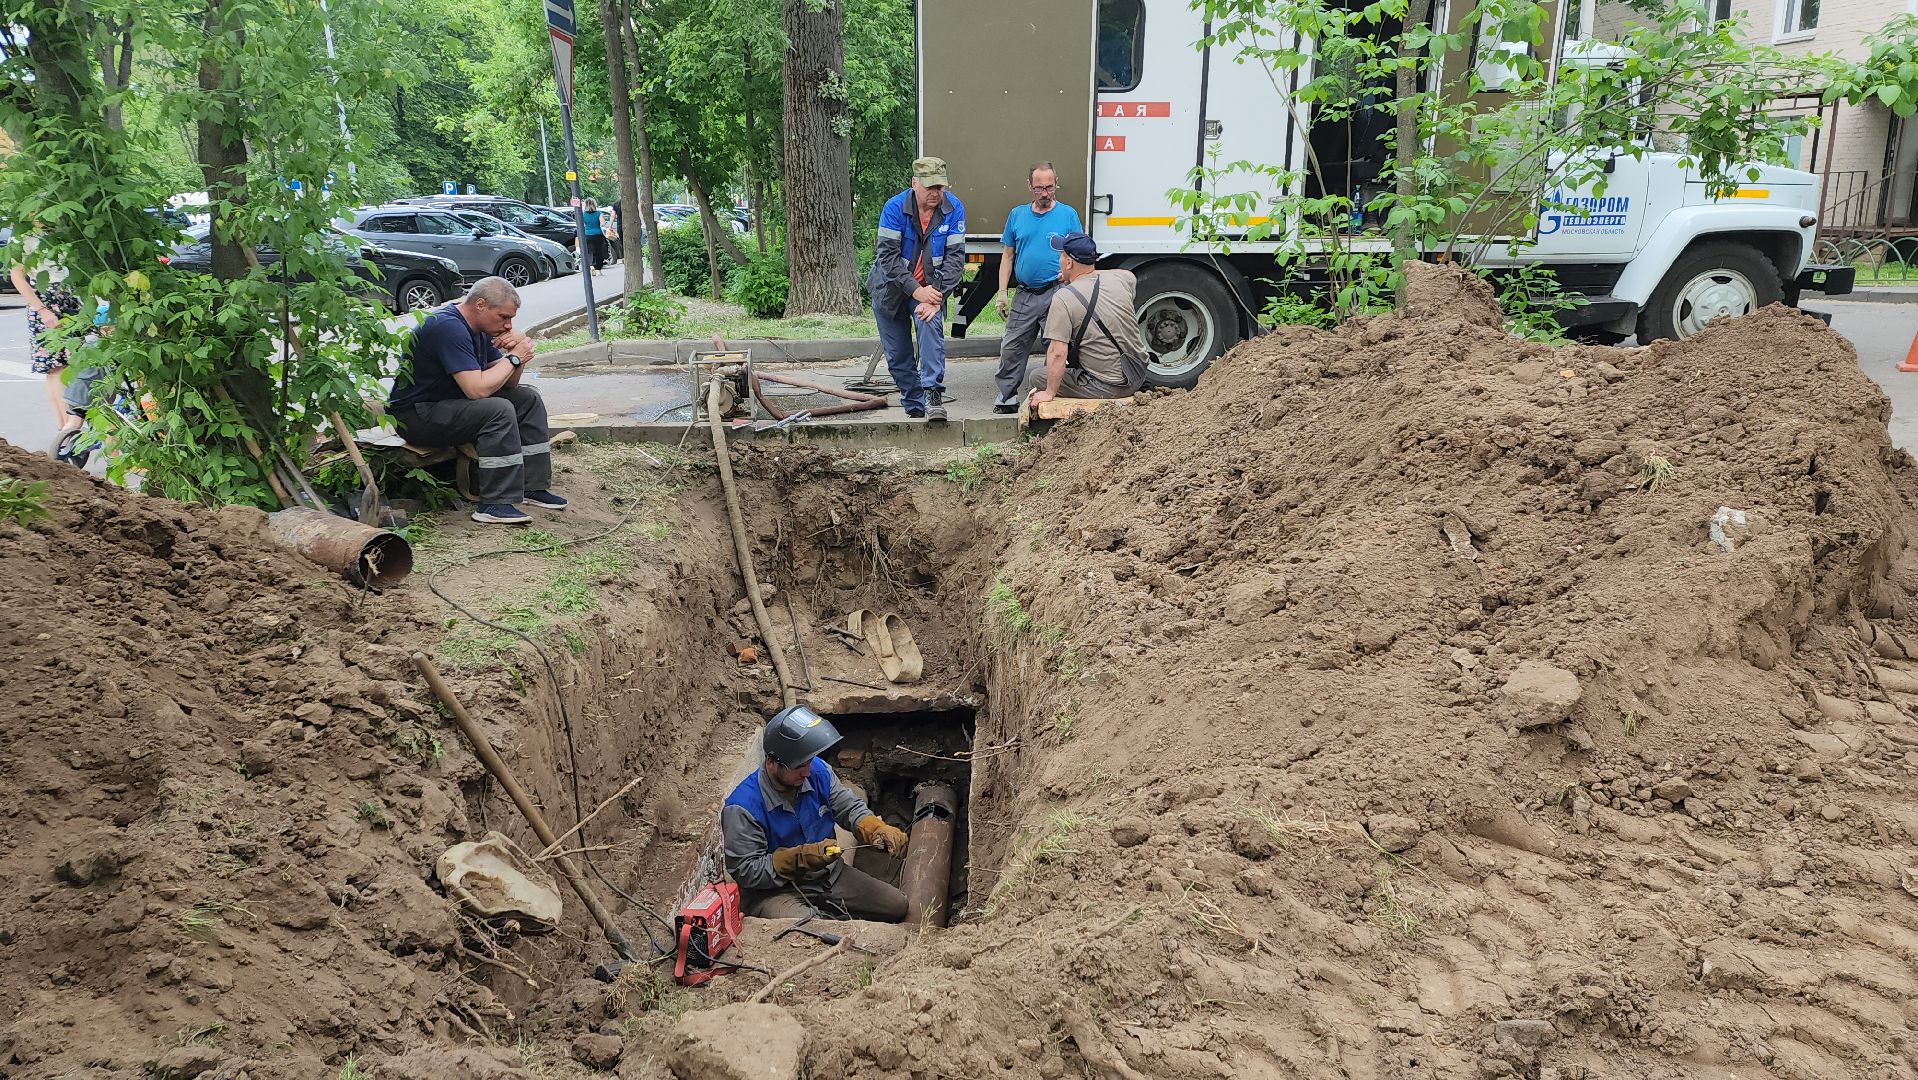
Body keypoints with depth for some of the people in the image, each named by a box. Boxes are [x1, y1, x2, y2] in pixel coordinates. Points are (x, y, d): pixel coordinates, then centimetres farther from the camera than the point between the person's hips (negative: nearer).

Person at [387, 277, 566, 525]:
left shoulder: (479, 328, 8)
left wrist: (520, 347, -10)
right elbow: (477, 389, -30)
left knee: (528, 398, 4)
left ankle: (532, 485, 3)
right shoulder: (449, 327, -23)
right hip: (416, 415, -10)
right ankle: (495, 504, -28)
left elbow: (508, 383, 9)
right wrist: (514, 358, -18)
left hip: (449, 403, 10)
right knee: (499, 410, -29)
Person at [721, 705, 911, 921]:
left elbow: (850, 807, 7)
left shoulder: (818, 772, -6)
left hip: (829, 874, 7)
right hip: (775, 890, -6)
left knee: (897, 906, 2)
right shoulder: (742, 808, -24)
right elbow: (746, 871, -22)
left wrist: (879, 830, -15)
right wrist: (802, 857, -30)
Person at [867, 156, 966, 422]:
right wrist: (915, 290, -29)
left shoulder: (954, 209, -14)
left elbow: (955, 256, -14)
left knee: (931, 325, -29)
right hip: (891, 288, 0)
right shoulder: (895, 208, -19)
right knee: (897, 356, 4)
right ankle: (914, 407, 19)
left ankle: (933, 395, -31)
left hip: (929, 287, 0)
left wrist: (937, 295, -24)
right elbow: (887, 255, -21)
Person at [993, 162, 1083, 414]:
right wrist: (1002, 293, 6)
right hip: (1024, 296, 3)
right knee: (1011, 349, 2)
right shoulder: (1017, 214, 11)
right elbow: (1008, 256, 13)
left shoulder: (1068, 214, 3)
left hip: (1056, 294, -3)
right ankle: (1007, 398, 12)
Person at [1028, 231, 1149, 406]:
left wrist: (1049, 393, -11)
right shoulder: (1121, 278, 1)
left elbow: (1058, 352, -21)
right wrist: (1078, 276, 30)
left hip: (1104, 388, -7)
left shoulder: (1063, 298, -16)